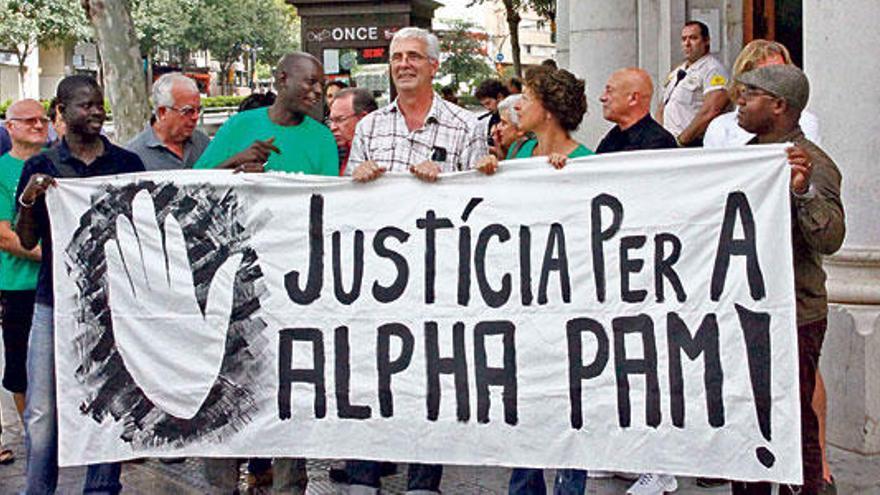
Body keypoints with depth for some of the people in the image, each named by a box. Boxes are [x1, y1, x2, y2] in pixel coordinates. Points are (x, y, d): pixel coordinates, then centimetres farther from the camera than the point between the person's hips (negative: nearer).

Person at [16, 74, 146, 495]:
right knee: (42, 412, -1)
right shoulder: (40, 168, 5)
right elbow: (27, 241, 4)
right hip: (55, 302, 0)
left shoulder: (127, 164, 7)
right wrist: (28, 200, -14)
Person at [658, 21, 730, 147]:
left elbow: (710, 113, -15)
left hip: (694, 145, -6)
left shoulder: (713, 69, -3)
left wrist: (681, 140, -13)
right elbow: (662, 110, 23)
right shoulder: (676, 73, 21)